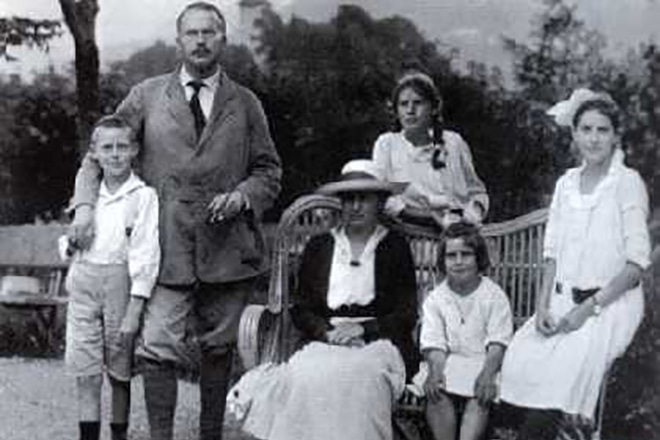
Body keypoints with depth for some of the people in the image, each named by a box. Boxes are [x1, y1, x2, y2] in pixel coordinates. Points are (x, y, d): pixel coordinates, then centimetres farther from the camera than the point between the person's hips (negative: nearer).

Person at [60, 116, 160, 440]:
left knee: (119, 372, 7)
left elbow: (145, 255, -11)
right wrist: (69, 246, -1)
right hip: (83, 283, 4)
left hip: (120, 283, -4)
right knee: (86, 374, 2)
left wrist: (134, 310, -15)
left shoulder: (143, 196, -6)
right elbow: (68, 243, 24)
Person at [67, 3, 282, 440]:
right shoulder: (147, 96, 8)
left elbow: (269, 171, 12)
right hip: (167, 245, -1)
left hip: (227, 244, 1)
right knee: (159, 347, -10)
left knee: (218, 347, 10)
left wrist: (243, 195, -8)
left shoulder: (245, 104, 10)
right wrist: (85, 204, -6)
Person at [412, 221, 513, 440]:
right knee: (437, 393, -28)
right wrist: (435, 371, -22)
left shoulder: (494, 296, 2)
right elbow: (433, 343, -1)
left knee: (480, 395, -31)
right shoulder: (434, 299, 8)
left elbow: (497, 343, -6)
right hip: (448, 365, 1)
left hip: (483, 363, -1)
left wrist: (487, 373, -25)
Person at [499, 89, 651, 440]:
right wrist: (543, 304, -2)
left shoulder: (628, 182, -4)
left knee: (561, 372, -26)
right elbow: (552, 252, 13)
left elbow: (636, 262, -8)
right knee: (518, 362, -19)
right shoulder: (566, 183, 13)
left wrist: (588, 309, -13)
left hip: (610, 303, -5)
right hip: (563, 300, 5)